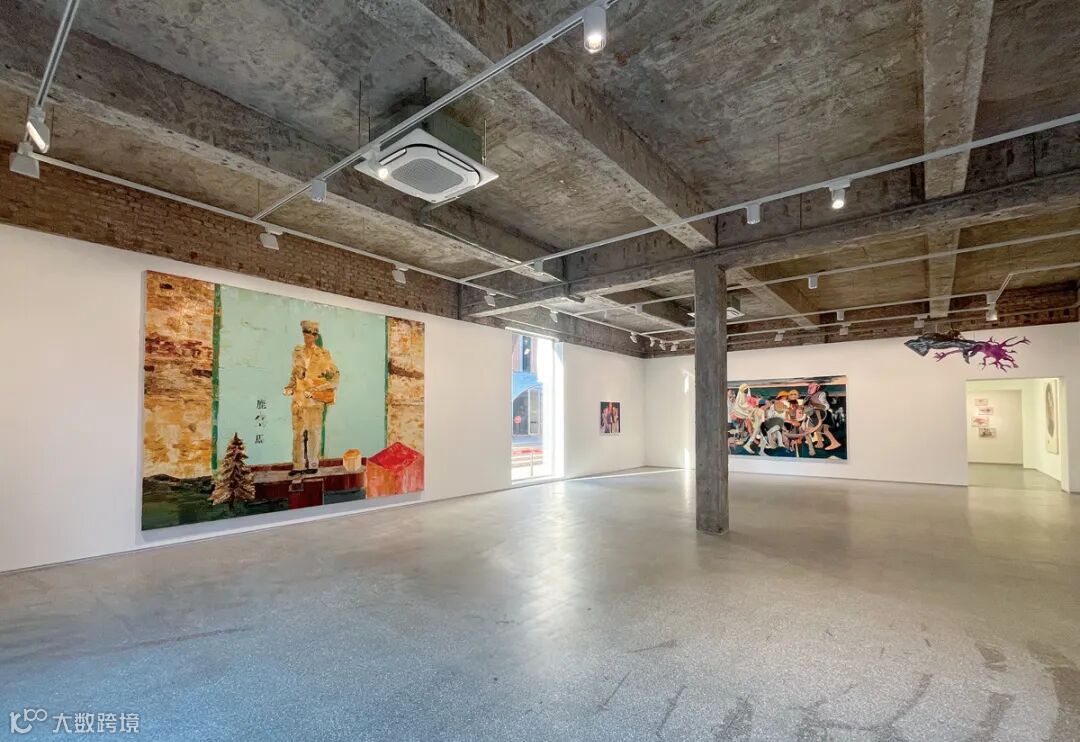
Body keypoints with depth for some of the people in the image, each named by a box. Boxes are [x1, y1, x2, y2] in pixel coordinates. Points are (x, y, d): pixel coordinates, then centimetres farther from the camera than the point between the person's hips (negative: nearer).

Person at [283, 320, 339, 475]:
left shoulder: (323, 355, -2)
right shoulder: (298, 352, 11)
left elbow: (335, 375, -3)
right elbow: (295, 374, 18)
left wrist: (323, 389, -12)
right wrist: (289, 387, 2)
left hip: (316, 399, -4)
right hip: (298, 398, 4)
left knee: (314, 432, 0)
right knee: (298, 432, 7)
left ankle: (313, 465, 8)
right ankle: (298, 466, 14)